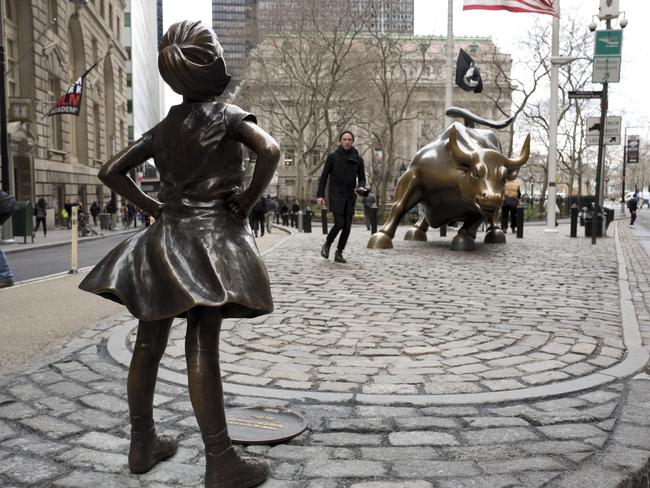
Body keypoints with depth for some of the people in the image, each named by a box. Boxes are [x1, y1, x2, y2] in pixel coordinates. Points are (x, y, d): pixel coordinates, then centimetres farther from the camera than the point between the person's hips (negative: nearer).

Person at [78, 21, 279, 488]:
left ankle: (143, 444, 24)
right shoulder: (227, 114, -4)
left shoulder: (164, 126, 11)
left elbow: (111, 171, 13)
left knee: (149, 345, 11)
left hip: (164, 238, 6)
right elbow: (270, 149, -23)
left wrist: (151, 205, 14)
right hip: (212, 236, -6)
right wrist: (248, 201, -11)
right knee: (203, 348, -8)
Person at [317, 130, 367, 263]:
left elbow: (362, 177, 13)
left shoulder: (358, 159, 6)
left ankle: (339, 253, 13)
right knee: (339, 223, -15)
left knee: (347, 227, 0)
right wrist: (320, 195, -6)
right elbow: (324, 177, 1)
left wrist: (362, 187, -10)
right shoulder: (332, 157, -1)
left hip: (350, 197, 3)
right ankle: (327, 245, 11)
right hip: (336, 195, -3)